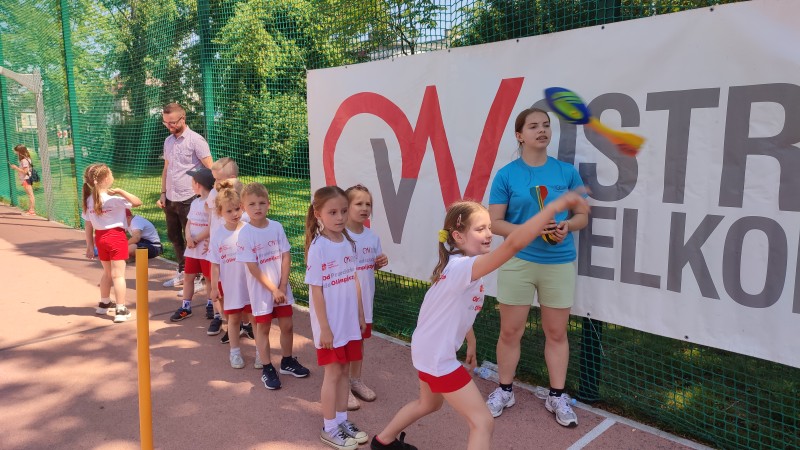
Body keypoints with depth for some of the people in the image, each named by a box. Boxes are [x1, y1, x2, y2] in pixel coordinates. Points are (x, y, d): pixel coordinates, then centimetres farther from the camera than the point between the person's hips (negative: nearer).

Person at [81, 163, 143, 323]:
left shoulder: (88, 201, 1)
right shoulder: (114, 199, -17)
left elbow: (89, 226, 5)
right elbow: (138, 202, -19)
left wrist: (90, 246, 11)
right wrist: (120, 191, -23)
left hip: (100, 238, 6)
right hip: (116, 237, -6)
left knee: (107, 272, 23)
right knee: (118, 275, -3)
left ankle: (104, 303, 38)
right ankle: (120, 310, -3)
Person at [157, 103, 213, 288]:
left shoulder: (196, 140, -9)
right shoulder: (168, 141, 12)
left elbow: (210, 170, -12)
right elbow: (166, 169, 19)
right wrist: (163, 193, 12)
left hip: (188, 200, -7)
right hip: (170, 200, 7)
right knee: (174, 238, 16)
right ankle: (183, 272, 32)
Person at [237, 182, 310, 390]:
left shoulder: (276, 227, -4)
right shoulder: (245, 233, -13)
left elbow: (286, 257, -3)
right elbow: (252, 267, -15)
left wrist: (282, 286, -11)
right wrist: (273, 289, -16)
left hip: (282, 288, 3)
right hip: (261, 289, -3)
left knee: (287, 325, 12)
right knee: (263, 327, 10)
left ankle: (287, 362, 32)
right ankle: (266, 369, 23)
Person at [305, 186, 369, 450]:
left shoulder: (348, 243, 2)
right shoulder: (318, 247, -17)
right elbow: (316, 290, -17)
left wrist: (360, 315, 11)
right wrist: (324, 328, -17)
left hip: (350, 322, 6)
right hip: (330, 324, -6)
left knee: (344, 370, 15)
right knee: (333, 372, 5)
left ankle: (342, 420, 30)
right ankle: (329, 428, 20)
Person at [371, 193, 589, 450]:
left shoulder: (458, 265, 1)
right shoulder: (462, 267, -31)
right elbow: (513, 243, -45)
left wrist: (470, 341, 23)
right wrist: (556, 205, -46)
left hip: (429, 350, 10)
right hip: (437, 356, -10)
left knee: (428, 403, 33)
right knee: (483, 423, -5)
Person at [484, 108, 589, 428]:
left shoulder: (567, 171, 2)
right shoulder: (506, 175, -4)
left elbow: (582, 215, 8)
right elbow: (494, 222, -4)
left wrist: (567, 226, -14)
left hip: (559, 263, 2)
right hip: (517, 261, -1)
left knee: (556, 332, 11)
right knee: (510, 331, 8)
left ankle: (557, 397, 27)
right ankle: (504, 391, 27)